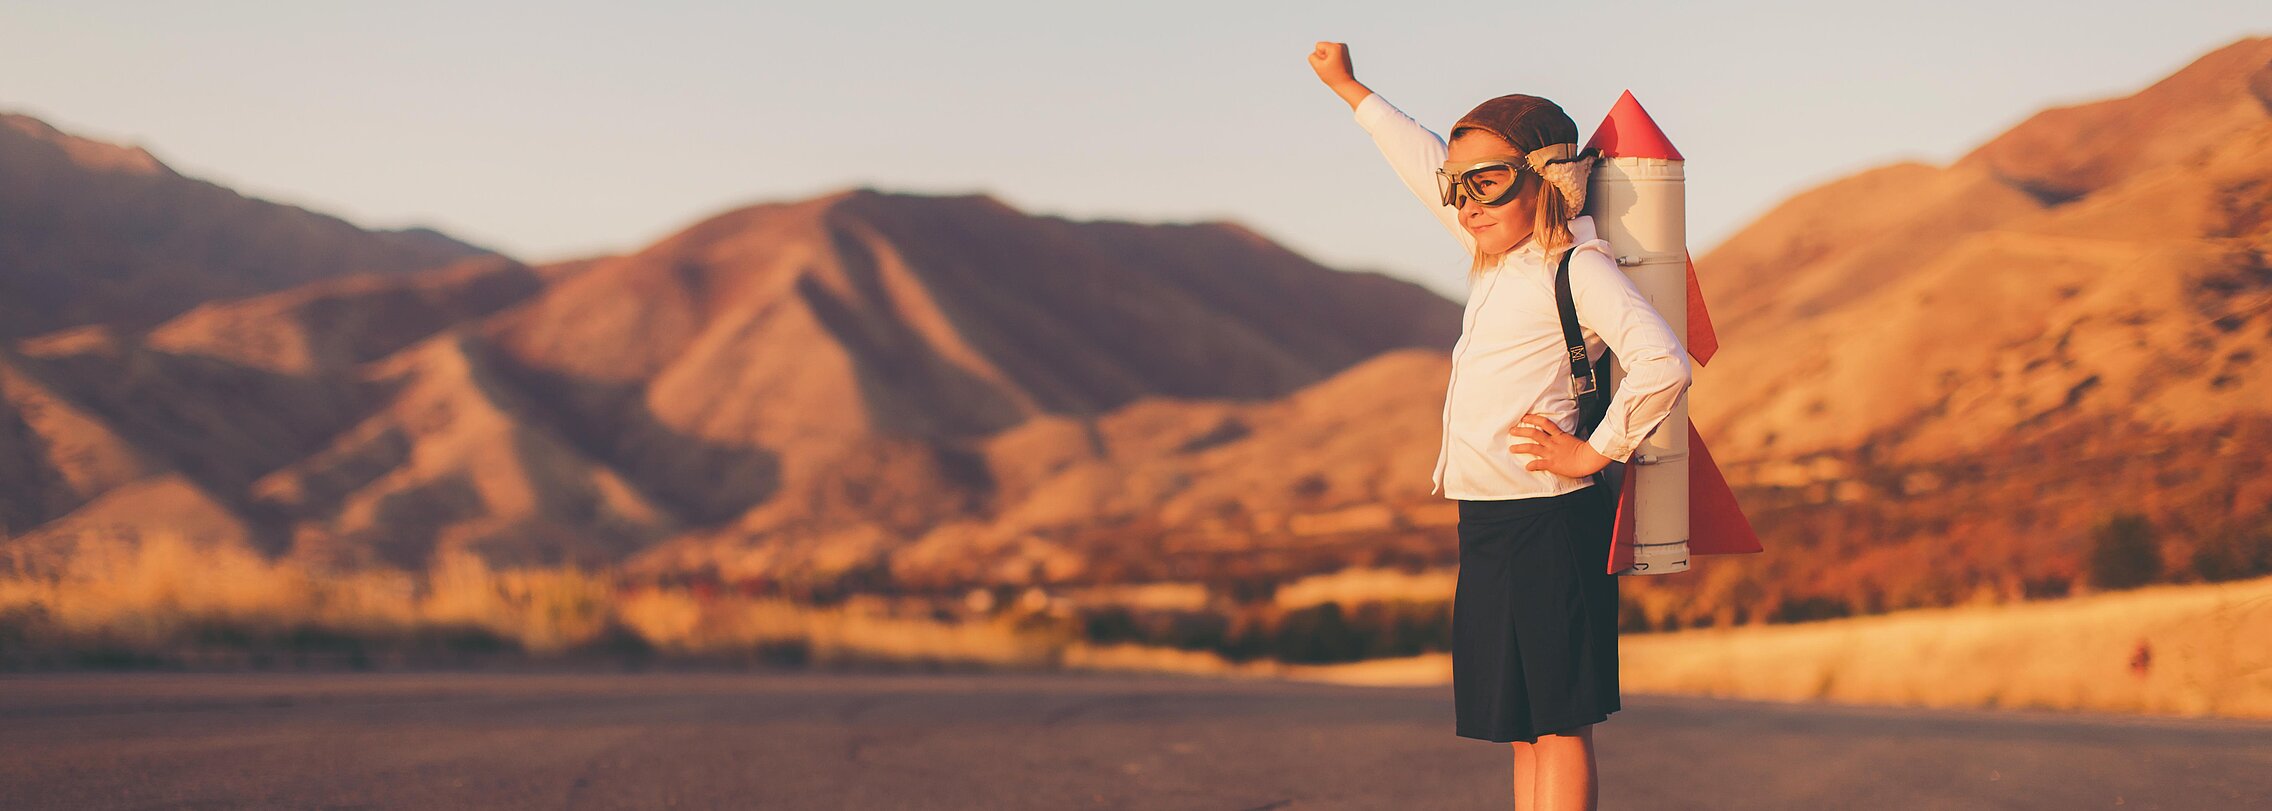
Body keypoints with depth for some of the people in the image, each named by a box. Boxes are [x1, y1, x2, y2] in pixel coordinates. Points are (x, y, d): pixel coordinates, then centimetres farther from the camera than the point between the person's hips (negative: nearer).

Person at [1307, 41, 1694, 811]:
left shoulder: (1577, 266, -11)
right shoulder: (1498, 257, 14)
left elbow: (1662, 365, -25)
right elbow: (1426, 167, 29)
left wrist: (1596, 451, -16)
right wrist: (1350, 90, 38)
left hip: (1550, 525, -9)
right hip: (1489, 524, 9)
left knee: (1557, 723, -7)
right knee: (1521, 729, 9)